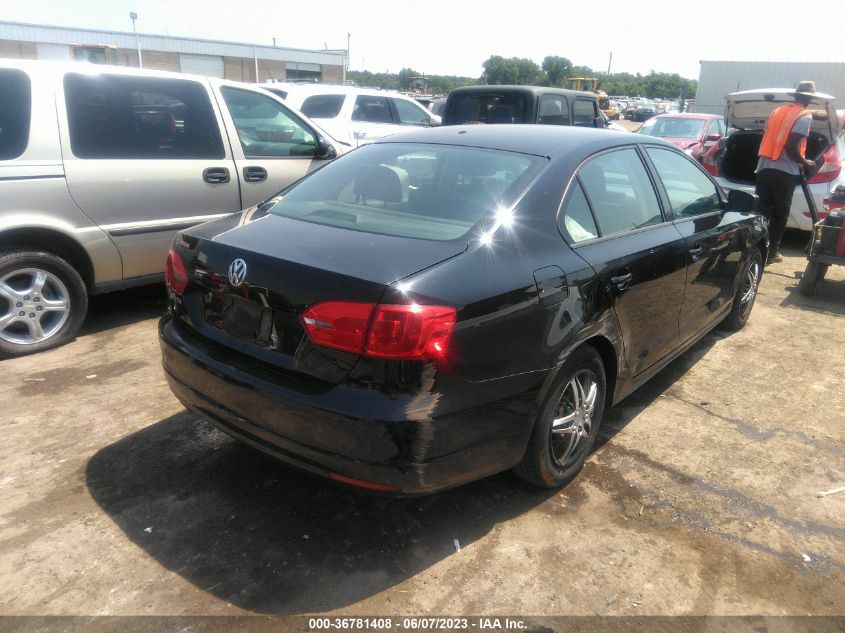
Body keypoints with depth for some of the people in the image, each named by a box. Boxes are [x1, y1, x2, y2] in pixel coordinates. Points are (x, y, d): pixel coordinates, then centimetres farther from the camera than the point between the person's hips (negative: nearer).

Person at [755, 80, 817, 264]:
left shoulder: (777, 111, 16)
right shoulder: (805, 116, -6)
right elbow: (791, 147, -16)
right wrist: (805, 163, 1)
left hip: (764, 167, 6)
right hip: (785, 172, -6)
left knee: (762, 211, 6)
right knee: (780, 214, 5)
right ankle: (771, 252, 9)